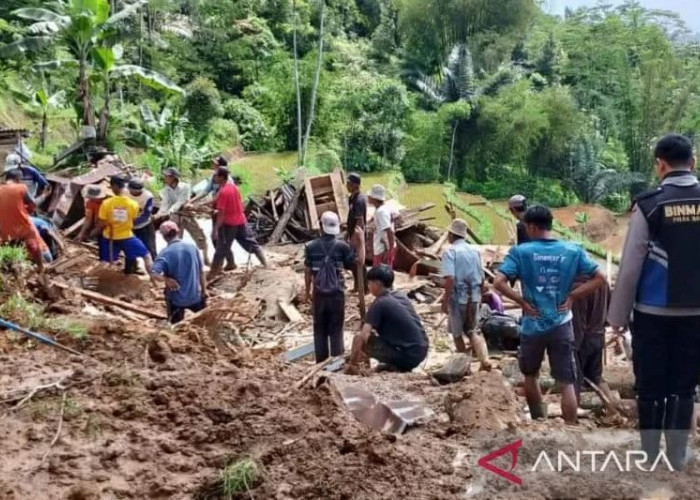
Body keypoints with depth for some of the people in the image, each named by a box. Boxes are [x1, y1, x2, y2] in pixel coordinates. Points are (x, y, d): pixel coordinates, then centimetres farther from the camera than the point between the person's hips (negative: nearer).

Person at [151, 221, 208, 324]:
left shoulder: (165, 253, -15)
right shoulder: (192, 247, -5)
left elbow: (154, 274, -30)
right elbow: (201, 271, 1)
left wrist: (167, 279, -18)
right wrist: (204, 290, 9)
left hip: (176, 298, -2)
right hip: (195, 295, 3)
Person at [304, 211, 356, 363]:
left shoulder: (311, 247, -4)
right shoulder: (342, 246, -9)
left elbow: (308, 271, -1)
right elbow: (354, 265, -1)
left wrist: (307, 291, 12)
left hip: (319, 293, 1)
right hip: (337, 293, -1)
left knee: (319, 328, 12)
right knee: (336, 328, 9)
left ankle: (321, 361, 18)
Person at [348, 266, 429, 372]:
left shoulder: (379, 304, -12)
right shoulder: (402, 296, 12)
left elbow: (362, 336, -18)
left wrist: (352, 362, -8)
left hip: (407, 356, -8)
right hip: (421, 352, 8)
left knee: (359, 339, -6)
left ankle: (395, 366, -3)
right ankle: (399, 365, 12)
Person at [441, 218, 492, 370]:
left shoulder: (450, 251, -12)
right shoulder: (474, 251, 8)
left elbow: (450, 279, -22)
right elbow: (482, 278, 13)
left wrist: (445, 301, -17)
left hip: (458, 298, -6)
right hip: (474, 298, 6)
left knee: (457, 333, 13)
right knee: (472, 331, 17)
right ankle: (485, 359, -3)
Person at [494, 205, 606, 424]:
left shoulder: (521, 252, -9)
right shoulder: (573, 251, -2)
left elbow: (499, 282, -18)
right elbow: (599, 278, -1)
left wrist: (522, 301, -7)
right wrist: (572, 296, 1)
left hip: (533, 326, -1)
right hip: (561, 326, 1)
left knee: (531, 375, 22)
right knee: (567, 384, 6)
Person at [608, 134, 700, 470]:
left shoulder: (649, 205, -9)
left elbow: (630, 267, -9)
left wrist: (618, 315, -1)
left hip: (653, 313, -3)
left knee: (650, 388, 8)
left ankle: (649, 457, 18)